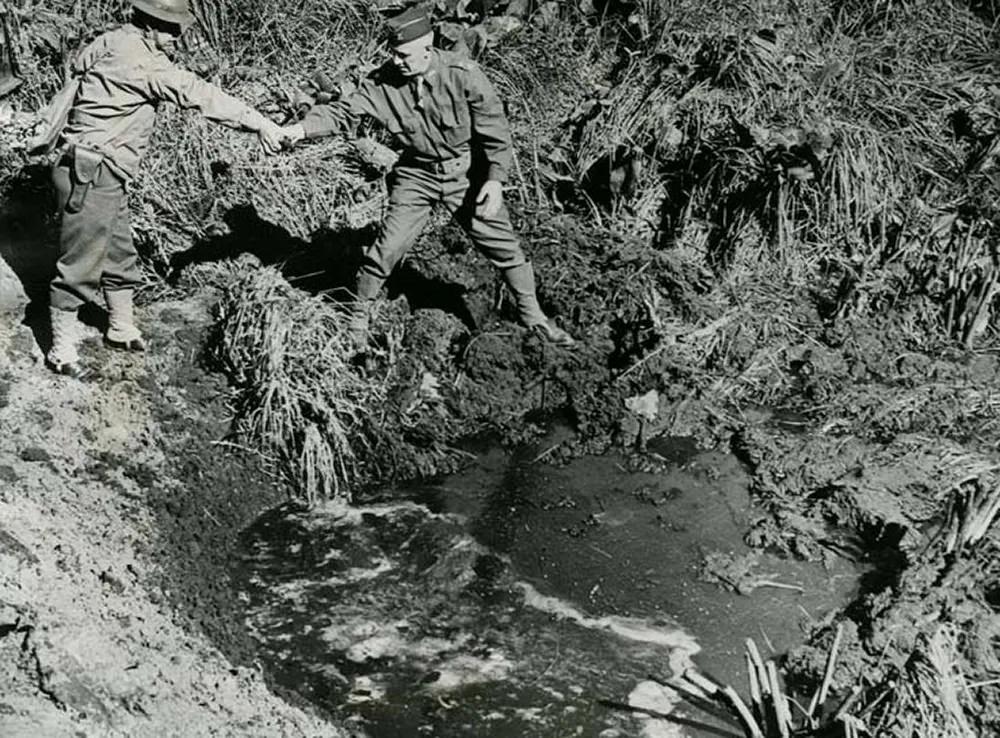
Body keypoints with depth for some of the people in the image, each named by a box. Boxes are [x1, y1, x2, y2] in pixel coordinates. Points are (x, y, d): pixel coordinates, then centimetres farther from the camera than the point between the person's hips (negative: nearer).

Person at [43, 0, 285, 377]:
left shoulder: (114, 42, 9)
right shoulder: (137, 59, -19)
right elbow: (197, 94, -21)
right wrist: (259, 123, -18)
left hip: (104, 176, 10)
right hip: (89, 174, -10)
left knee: (120, 256, 20)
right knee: (80, 265, -2)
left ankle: (122, 329, 35)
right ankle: (61, 352, 8)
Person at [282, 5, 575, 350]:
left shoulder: (463, 75, -21)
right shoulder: (382, 82, -15)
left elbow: (494, 129, -13)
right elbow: (343, 111, -13)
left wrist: (495, 179, -16)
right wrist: (303, 128, -30)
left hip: (467, 173, -1)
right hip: (416, 175, 1)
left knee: (502, 244, 6)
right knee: (387, 248, -3)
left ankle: (532, 315, 27)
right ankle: (358, 316, 20)